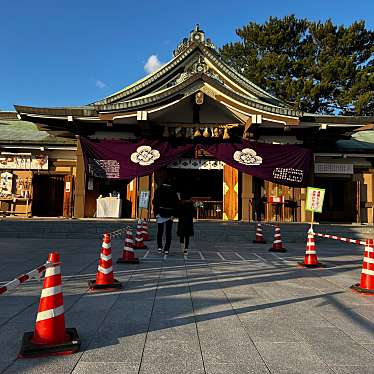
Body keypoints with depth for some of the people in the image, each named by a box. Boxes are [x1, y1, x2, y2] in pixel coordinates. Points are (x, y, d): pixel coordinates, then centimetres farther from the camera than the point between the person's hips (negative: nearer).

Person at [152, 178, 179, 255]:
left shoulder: (158, 190, 1)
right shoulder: (173, 192, -2)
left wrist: (156, 212, -1)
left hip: (160, 213, 1)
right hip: (169, 214, -1)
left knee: (160, 231, 9)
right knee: (168, 232, 4)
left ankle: (159, 247, 6)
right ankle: (166, 249, 8)